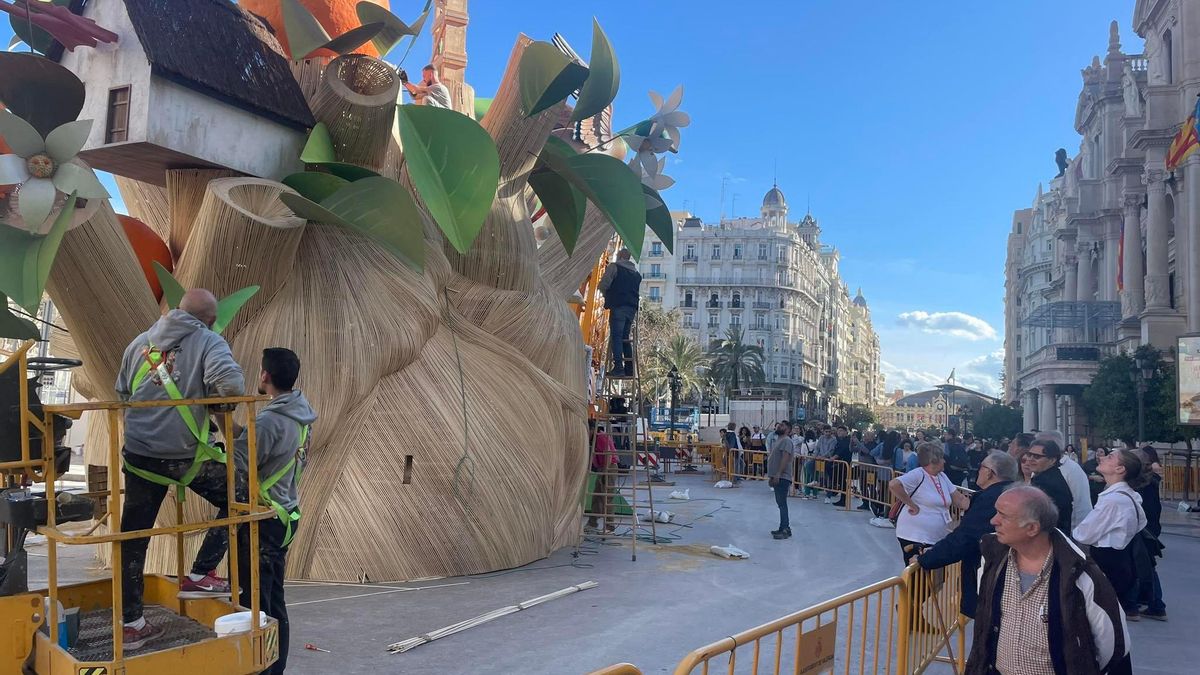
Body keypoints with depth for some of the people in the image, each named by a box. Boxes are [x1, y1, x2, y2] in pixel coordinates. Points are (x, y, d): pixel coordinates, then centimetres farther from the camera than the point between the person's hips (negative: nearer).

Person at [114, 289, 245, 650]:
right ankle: (199, 576, 13)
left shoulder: (140, 342, 11)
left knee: (132, 538, 14)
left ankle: (130, 624, 21)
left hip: (138, 454, 5)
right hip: (185, 455, -5)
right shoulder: (208, 342, -5)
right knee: (238, 498, 16)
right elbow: (233, 384, -23)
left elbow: (121, 393, 20)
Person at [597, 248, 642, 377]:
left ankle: (618, 367, -18)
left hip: (618, 306, -6)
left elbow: (603, 285, -5)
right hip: (632, 308, 6)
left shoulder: (614, 267, 1)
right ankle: (629, 369, 6)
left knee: (616, 337, -8)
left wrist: (607, 295, 12)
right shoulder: (637, 273, 22)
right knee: (625, 338, 11)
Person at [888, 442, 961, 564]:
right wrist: (912, 505, -22)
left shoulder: (942, 477, 11)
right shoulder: (918, 475, -16)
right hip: (915, 537, -8)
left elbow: (960, 500, 13)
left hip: (938, 537, 8)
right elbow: (893, 485, -30)